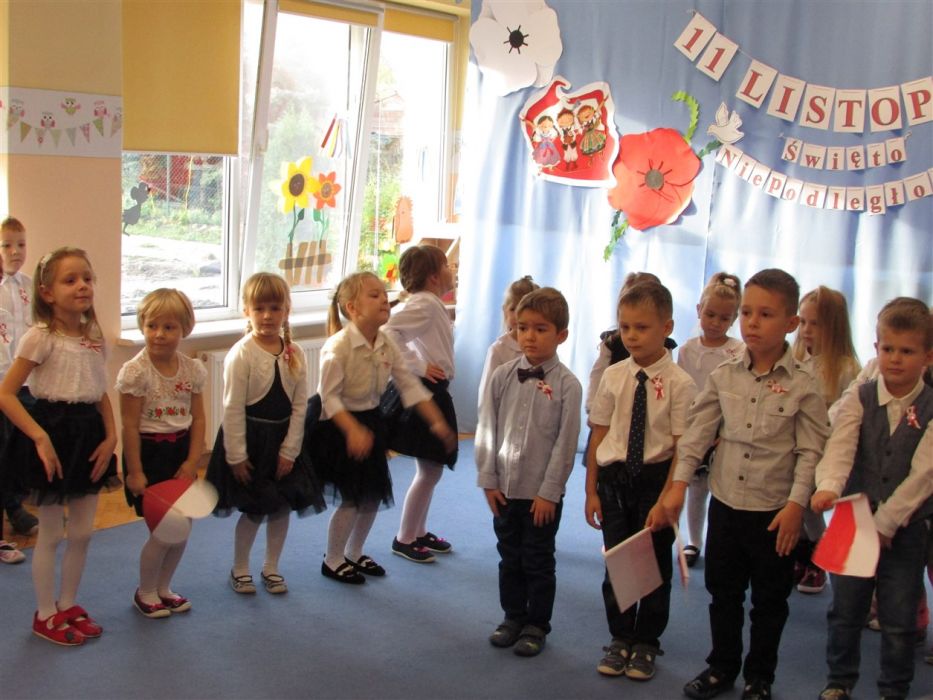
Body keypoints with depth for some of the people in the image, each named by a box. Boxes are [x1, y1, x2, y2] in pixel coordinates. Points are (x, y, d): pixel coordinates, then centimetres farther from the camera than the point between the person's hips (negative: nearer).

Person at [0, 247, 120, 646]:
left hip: (87, 434, 6)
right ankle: (45, 615, 21)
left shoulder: (94, 338, 6)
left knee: (82, 532, 13)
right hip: (52, 434, -6)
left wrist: (111, 437, -1)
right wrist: (40, 437, -21)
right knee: (50, 534, 6)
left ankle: (68, 605, 31)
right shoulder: (40, 337, -13)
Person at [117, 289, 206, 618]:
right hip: (149, 452, -5)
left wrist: (192, 462, -4)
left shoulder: (193, 369, -1)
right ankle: (145, 592, 20)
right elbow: (130, 425, -13)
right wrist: (134, 471, -13)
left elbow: (198, 419, 3)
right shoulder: (135, 371, -15)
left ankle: (163, 588, 31)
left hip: (181, 450, 5)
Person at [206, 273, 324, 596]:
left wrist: (289, 450, -4)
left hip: (282, 439, 4)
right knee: (253, 511, 4)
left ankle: (271, 567, 30)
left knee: (282, 507, 11)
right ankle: (239, 569, 26)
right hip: (249, 438, -4)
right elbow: (233, 409, -13)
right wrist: (236, 455, -13)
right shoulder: (241, 355, -15)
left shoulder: (295, 355, -3)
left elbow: (299, 405, 0)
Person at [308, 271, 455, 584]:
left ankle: (354, 553, 34)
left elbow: (410, 386, 2)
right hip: (338, 425, -7)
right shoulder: (338, 346, -24)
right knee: (353, 498, -3)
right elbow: (328, 396, -23)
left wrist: (437, 422, -5)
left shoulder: (387, 346, -2)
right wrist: (353, 431, -33)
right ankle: (333, 560, 19)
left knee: (374, 494, 12)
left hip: (370, 419, 7)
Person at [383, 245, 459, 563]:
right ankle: (404, 539, 9)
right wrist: (417, 366, -24)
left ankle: (419, 532, 30)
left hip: (435, 393, 10)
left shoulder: (432, 304, 13)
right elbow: (389, 332, -31)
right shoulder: (424, 304, -17)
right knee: (428, 471, -3)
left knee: (432, 469, 17)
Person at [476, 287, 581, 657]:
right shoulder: (502, 376, -1)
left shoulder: (566, 385, -10)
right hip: (505, 488, 3)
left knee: (538, 562, 8)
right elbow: (486, 429, 2)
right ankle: (513, 617, 32)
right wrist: (488, 479, -1)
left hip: (543, 493, -3)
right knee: (509, 557, 16)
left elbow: (565, 443, -10)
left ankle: (536, 625, 23)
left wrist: (549, 491, -11)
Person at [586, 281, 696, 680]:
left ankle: (646, 643, 28)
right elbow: (598, 437, 2)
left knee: (655, 566, 11)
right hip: (614, 478, 3)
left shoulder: (679, 383, -11)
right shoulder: (613, 377, -1)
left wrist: (666, 500, -15)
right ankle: (620, 639, 29)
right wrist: (591, 491, 2)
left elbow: (683, 447, -11)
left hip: (655, 478, -3)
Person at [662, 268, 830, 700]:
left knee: (769, 600, 11)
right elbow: (699, 430, 0)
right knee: (723, 592, 16)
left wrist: (796, 504, -15)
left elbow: (811, 451, -10)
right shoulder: (724, 377, -1)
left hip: (775, 511, -3)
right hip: (725, 503, 3)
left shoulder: (802, 385, -10)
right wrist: (679, 482, -7)